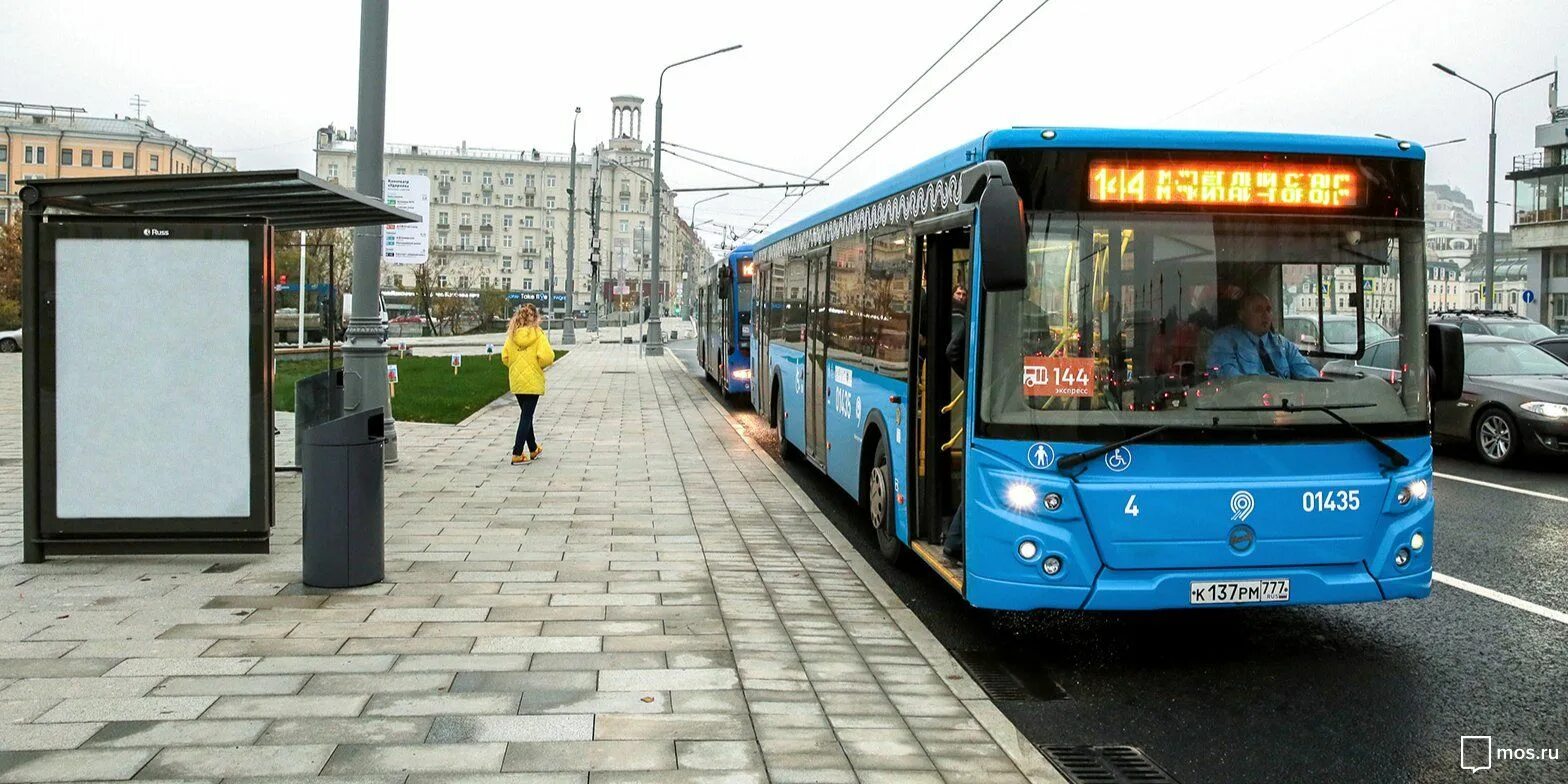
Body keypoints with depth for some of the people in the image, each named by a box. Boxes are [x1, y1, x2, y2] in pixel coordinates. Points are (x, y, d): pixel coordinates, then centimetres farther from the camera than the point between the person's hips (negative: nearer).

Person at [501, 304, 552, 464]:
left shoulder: (512, 334, 1)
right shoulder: (538, 334, -11)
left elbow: (505, 357, -1)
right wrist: (540, 365, 0)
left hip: (516, 381, 5)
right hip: (532, 382, -5)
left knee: (526, 415, 19)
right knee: (526, 417, 1)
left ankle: (533, 449, 31)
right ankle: (517, 454, -4)